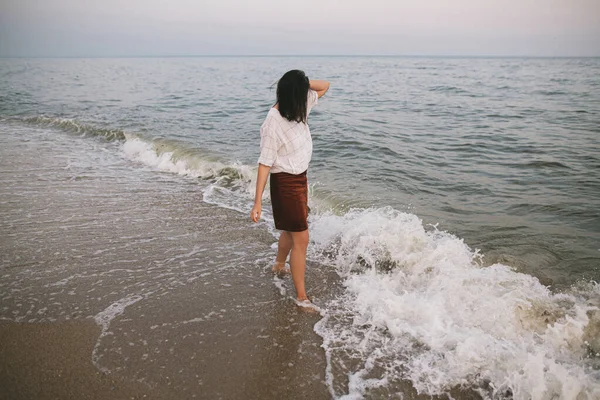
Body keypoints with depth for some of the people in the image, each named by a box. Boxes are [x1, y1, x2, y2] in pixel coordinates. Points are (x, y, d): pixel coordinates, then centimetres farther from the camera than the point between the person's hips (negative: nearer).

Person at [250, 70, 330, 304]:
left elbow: (324, 86, 9)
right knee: (301, 239, -5)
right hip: (285, 183, -8)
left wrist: (302, 84, -11)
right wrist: (257, 202, -24)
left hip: (300, 178, 9)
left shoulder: (298, 109, -1)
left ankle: (279, 266, 50)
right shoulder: (273, 123, -24)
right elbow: (265, 163, -24)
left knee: (291, 229, 25)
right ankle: (301, 297, 5)